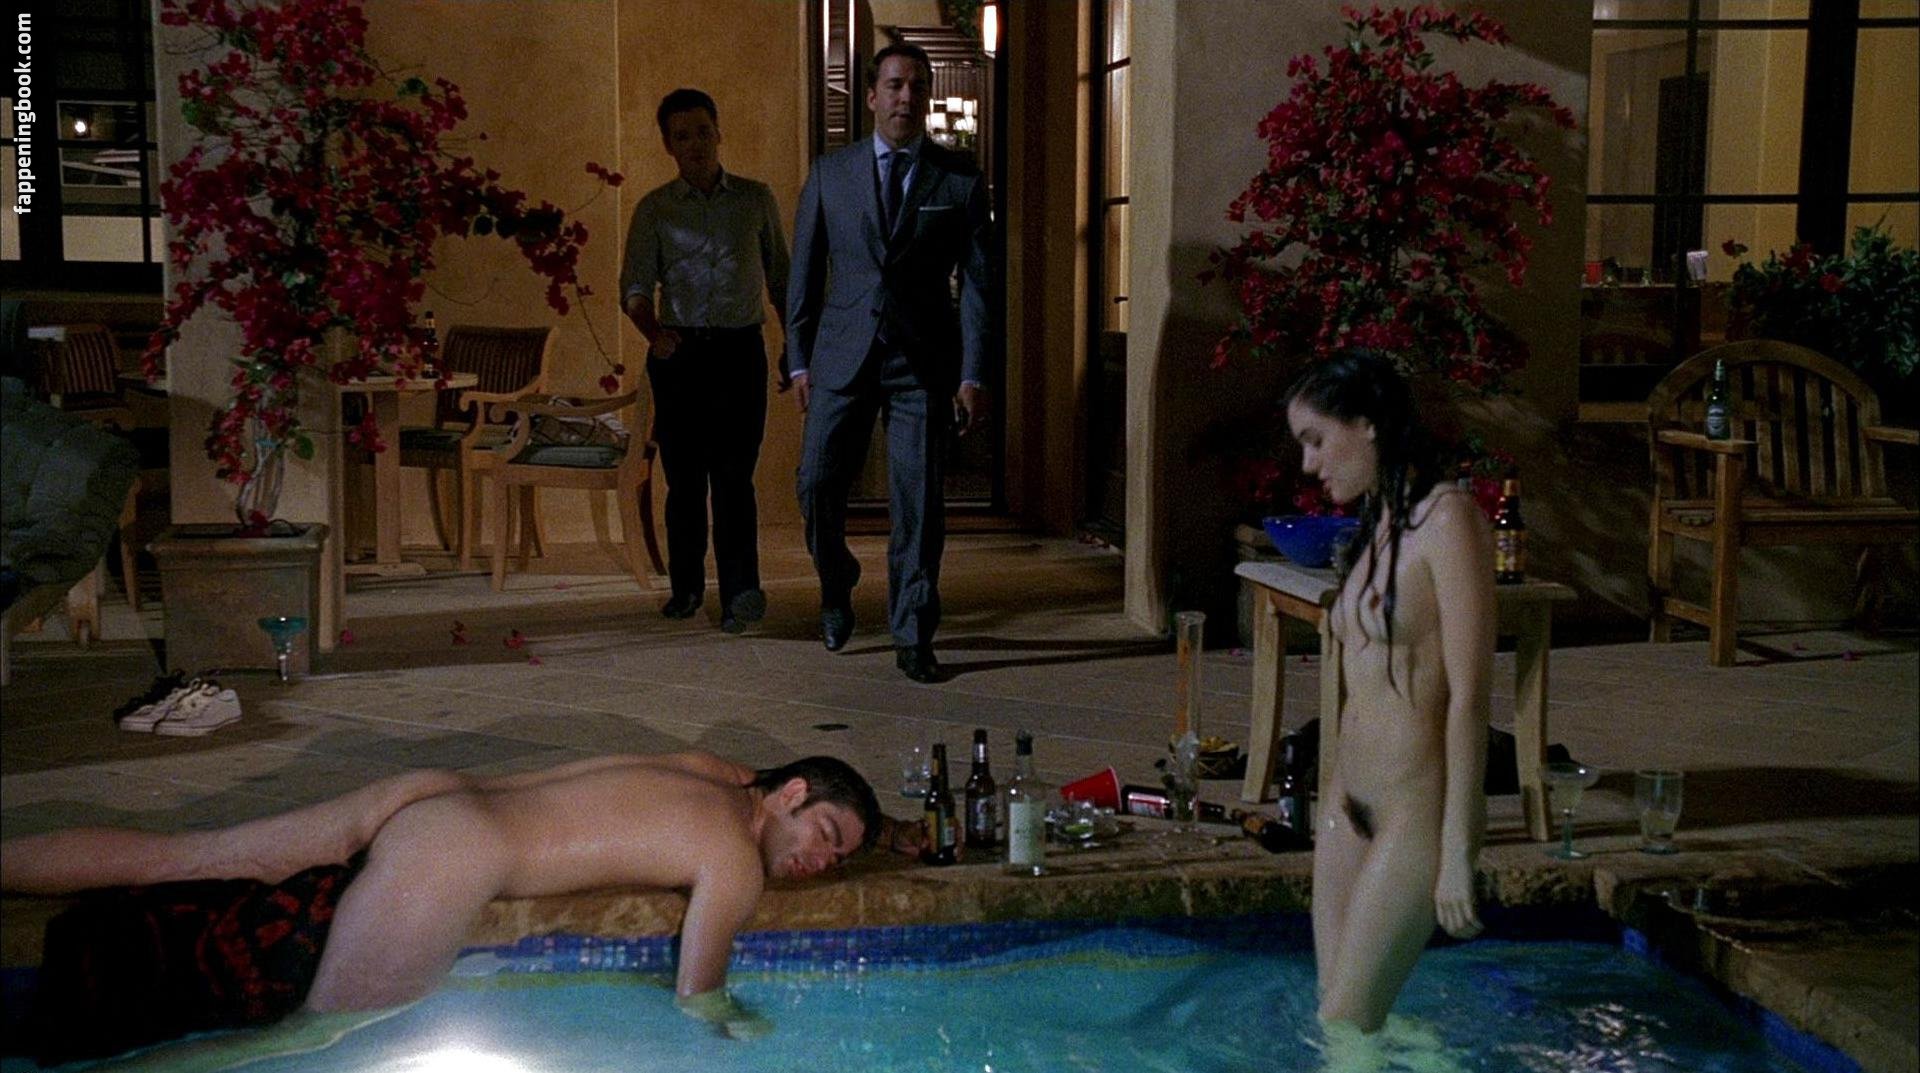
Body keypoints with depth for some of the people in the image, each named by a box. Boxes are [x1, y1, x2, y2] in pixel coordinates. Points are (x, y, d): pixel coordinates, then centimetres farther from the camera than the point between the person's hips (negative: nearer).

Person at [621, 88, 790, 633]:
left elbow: (780, 277, 16)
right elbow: (635, 286, 0)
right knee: (684, 476, 4)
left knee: (733, 473, -11)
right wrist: (654, 332, -20)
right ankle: (686, 586, 20)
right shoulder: (654, 209, 7)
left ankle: (740, 592, -20)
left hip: (740, 349, -1)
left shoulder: (756, 198, 10)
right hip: (679, 353, 1)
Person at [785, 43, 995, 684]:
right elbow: (805, 274, 10)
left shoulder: (960, 181, 3)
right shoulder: (830, 174, 7)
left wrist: (973, 376, -5)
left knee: (918, 503, 0)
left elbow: (977, 284, 1)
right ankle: (836, 589, 28)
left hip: (924, 363, -1)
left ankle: (913, 637, 11)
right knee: (817, 485, 0)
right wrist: (799, 360, 4)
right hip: (842, 357, 1)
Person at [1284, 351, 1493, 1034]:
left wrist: (1457, 851, -18)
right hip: (1349, 808, 8)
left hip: (1414, 812, -8)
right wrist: (1338, 799, 15)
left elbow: (1470, 700, -17)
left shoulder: (1446, 519, -13)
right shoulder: (1378, 529, 12)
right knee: (1331, 1019, 8)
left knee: (1346, 1027, -4)